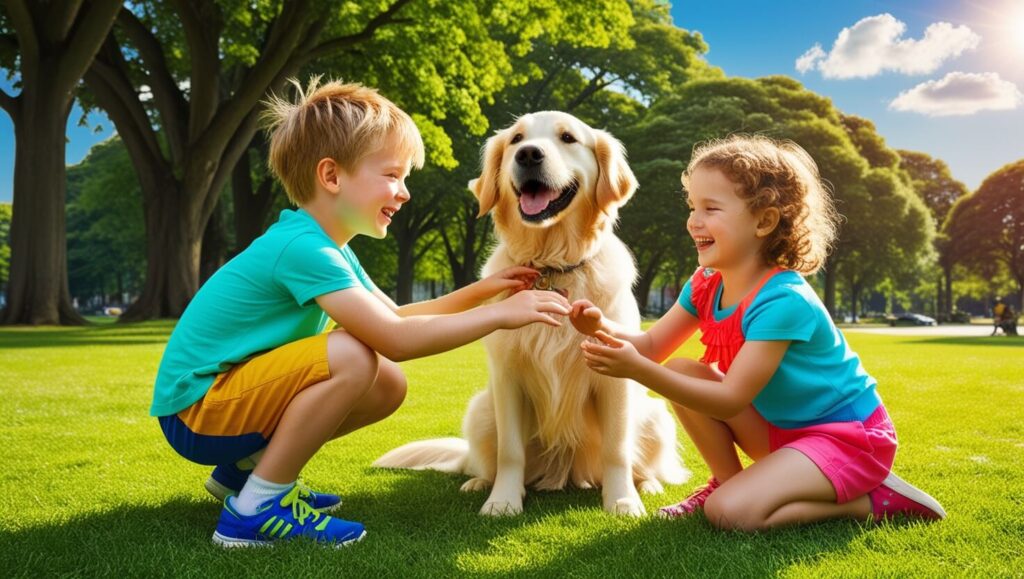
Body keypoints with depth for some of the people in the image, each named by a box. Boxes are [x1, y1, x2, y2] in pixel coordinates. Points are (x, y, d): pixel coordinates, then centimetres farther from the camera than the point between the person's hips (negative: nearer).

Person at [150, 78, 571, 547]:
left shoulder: (327, 245, 8)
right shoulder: (302, 247, -24)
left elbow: (396, 316, 12)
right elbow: (395, 339, -29)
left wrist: (480, 292, 2)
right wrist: (500, 315, -21)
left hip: (237, 393, 10)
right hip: (194, 410, -10)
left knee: (388, 386, 5)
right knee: (352, 357, -28)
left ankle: (246, 468, 14)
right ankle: (254, 509, -16)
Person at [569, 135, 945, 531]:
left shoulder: (782, 300, -28)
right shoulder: (706, 285, -3)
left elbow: (731, 399, -30)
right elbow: (651, 346, -2)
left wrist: (639, 371, -40)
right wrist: (604, 329, -24)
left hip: (848, 437, -7)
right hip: (781, 428, 8)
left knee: (730, 512, -26)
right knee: (682, 372, -10)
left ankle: (874, 500, -5)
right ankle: (727, 481, 6)